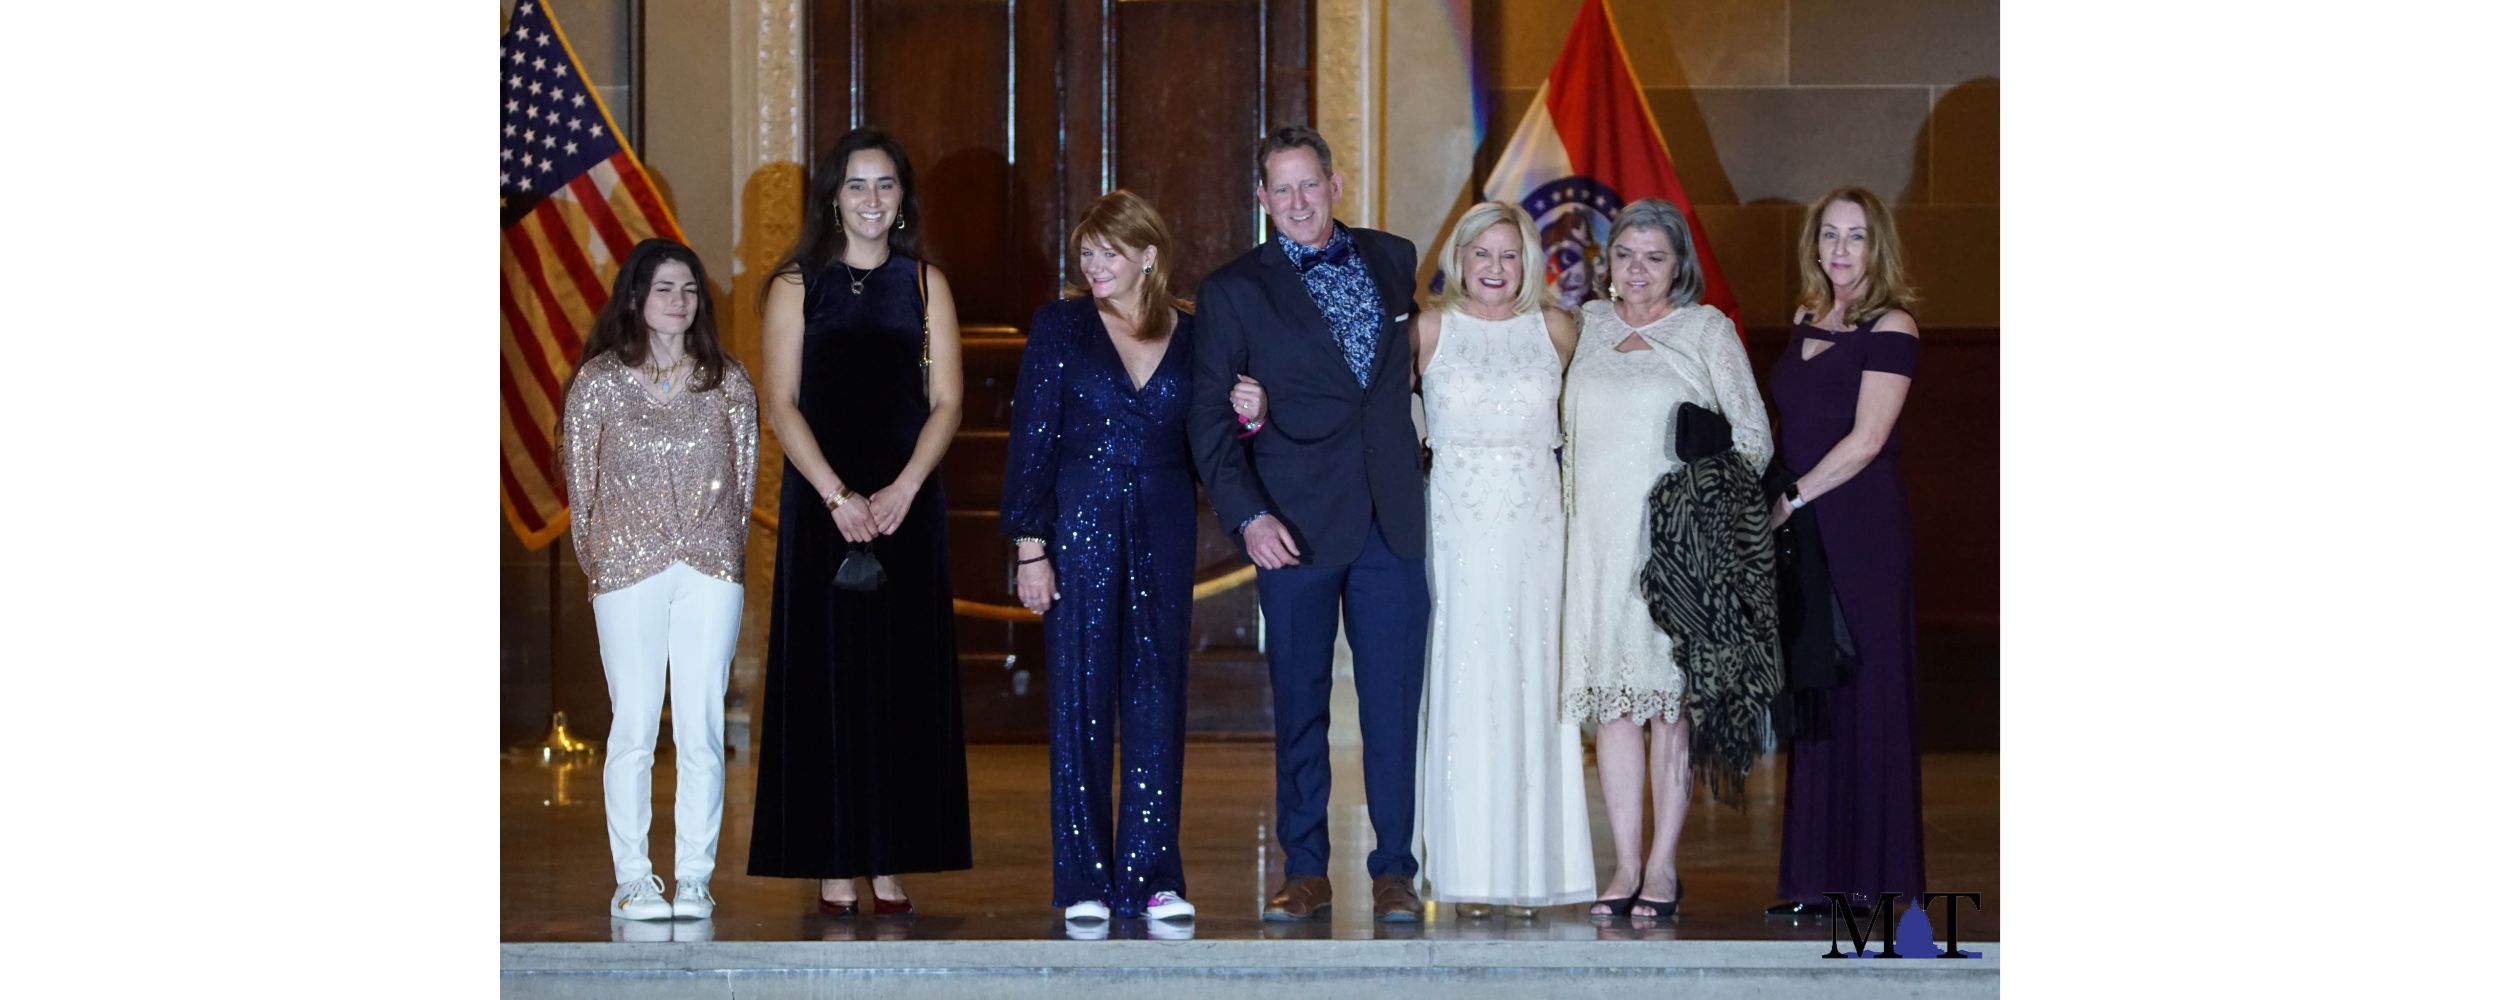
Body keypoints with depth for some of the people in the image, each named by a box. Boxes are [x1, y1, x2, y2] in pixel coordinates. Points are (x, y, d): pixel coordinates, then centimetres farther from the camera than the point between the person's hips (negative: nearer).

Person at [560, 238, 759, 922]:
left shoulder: (727, 381, 9)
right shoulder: (599, 380, 5)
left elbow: (745, 479, 13)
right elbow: (580, 480, 9)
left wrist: (728, 554, 9)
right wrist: (597, 561, 8)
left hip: (711, 568, 1)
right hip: (627, 567, -1)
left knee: (702, 728, -1)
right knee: (634, 725, -3)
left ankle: (694, 880, 4)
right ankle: (632, 880, 2)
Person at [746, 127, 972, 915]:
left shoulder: (924, 284, 9)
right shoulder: (797, 286, 5)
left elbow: (947, 402, 3)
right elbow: (781, 404, -2)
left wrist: (902, 491, -11)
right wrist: (837, 496, -13)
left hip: (907, 501, 2)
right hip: (822, 499, -1)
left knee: (904, 675, 0)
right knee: (827, 672, -3)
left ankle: (890, 862, 5)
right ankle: (834, 866, 0)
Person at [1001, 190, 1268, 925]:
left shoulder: (1192, 336, 7)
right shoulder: (1060, 327, 2)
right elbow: (1031, 441, -1)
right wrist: (1030, 548, -7)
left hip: (1164, 533, 2)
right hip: (1080, 529, -2)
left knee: (1157, 700, 2)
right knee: (1081, 701, 0)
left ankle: (1153, 875, 8)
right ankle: (1084, 882, 6)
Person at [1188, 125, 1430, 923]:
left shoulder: (1393, 260, 12)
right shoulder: (1233, 290, 3)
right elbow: (1209, 417, -1)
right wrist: (1247, 514, -12)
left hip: (1393, 519, 2)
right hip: (1297, 524, -2)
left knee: (1394, 702, 0)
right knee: (1299, 706, 4)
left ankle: (1394, 871, 7)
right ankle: (1305, 872, 12)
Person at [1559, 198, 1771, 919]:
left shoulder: (1707, 330, 3)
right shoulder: (1589, 323, 12)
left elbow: (1751, 433, 3)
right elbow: (1567, 427, 22)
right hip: (1600, 539, 3)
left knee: (1668, 698, -2)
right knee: (1611, 698, 1)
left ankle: (1663, 864, 3)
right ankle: (1625, 864, 5)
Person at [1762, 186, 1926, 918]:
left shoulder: (1890, 328, -5)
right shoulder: (1806, 322, 16)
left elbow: (1865, 440, -12)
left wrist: (1790, 500, -12)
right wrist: (1772, 507, 5)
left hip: (1861, 531, -7)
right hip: (1800, 530, 7)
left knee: (1866, 692, -5)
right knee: (1810, 697, 5)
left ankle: (1875, 880, 0)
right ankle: (1817, 878, 8)